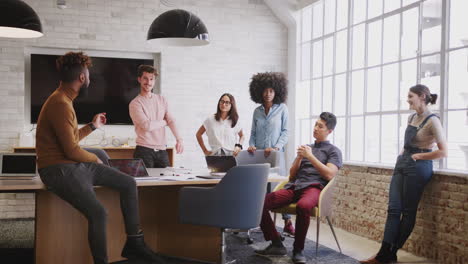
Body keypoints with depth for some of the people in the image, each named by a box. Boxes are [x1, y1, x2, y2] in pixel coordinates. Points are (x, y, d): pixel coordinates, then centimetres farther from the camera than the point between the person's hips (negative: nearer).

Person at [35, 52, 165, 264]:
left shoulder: (63, 100, 13)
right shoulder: (60, 104, -19)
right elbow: (71, 150, -20)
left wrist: (92, 126, 31)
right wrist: (94, 159, -2)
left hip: (76, 164, 10)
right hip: (59, 170, -10)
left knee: (128, 183, 5)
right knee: (98, 213, -29)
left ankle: (134, 243, 10)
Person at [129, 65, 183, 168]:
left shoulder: (162, 100, 13)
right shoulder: (135, 104, -3)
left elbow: (171, 121, 3)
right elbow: (147, 125, -15)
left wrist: (179, 139, -12)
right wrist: (164, 122, 2)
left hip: (162, 151, 5)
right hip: (144, 151, -4)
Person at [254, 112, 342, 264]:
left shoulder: (333, 151, 15)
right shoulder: (307, 148, 29)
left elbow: (329, 175, -3)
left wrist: (310, 156, -4)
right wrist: (299, 157, 8)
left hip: (313, 187, -5)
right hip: (293, 187, 5)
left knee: (303, 206, -43)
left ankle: (298, 250, -24)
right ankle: (276, 245, -14)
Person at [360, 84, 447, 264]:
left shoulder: (432, 121, -11)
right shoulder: (411, 118, 13)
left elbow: (443, 152, -15)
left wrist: (418, 156, -9)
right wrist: (402, 155, 12)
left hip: (418, 168, -8)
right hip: (401, 165, 8)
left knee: (408, 211, 1)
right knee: (393, 209, -1)